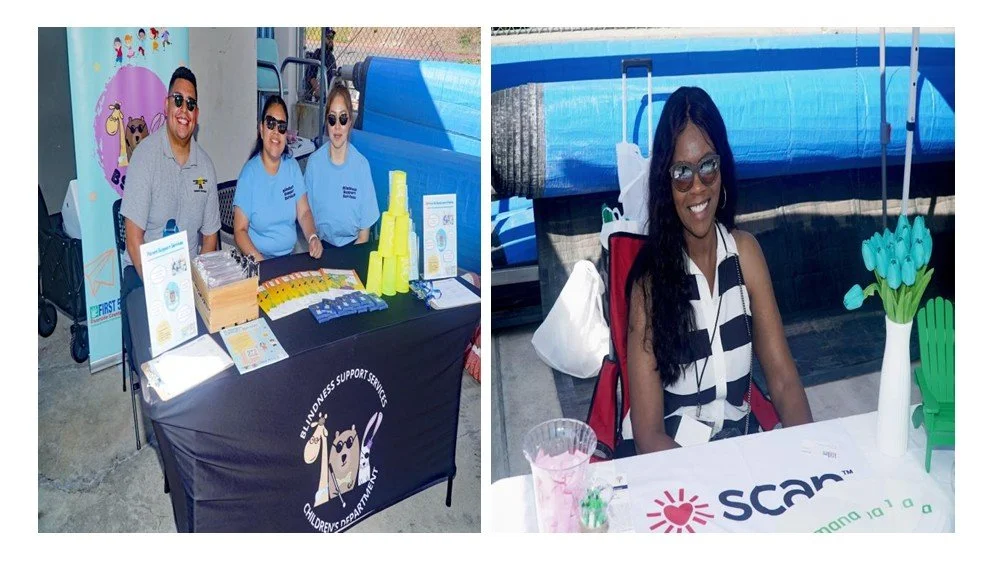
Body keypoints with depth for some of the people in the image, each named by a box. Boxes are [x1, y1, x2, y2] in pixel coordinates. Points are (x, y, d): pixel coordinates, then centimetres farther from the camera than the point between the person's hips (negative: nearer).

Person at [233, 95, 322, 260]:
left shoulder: (293, 166, 7)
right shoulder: (249, 173, -6)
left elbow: (304, 212, 9)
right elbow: (240, 230, -6)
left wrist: (313, 237, -11)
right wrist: (259, 260, -21)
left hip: (291, 257, 4)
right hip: (262, 259, -4)